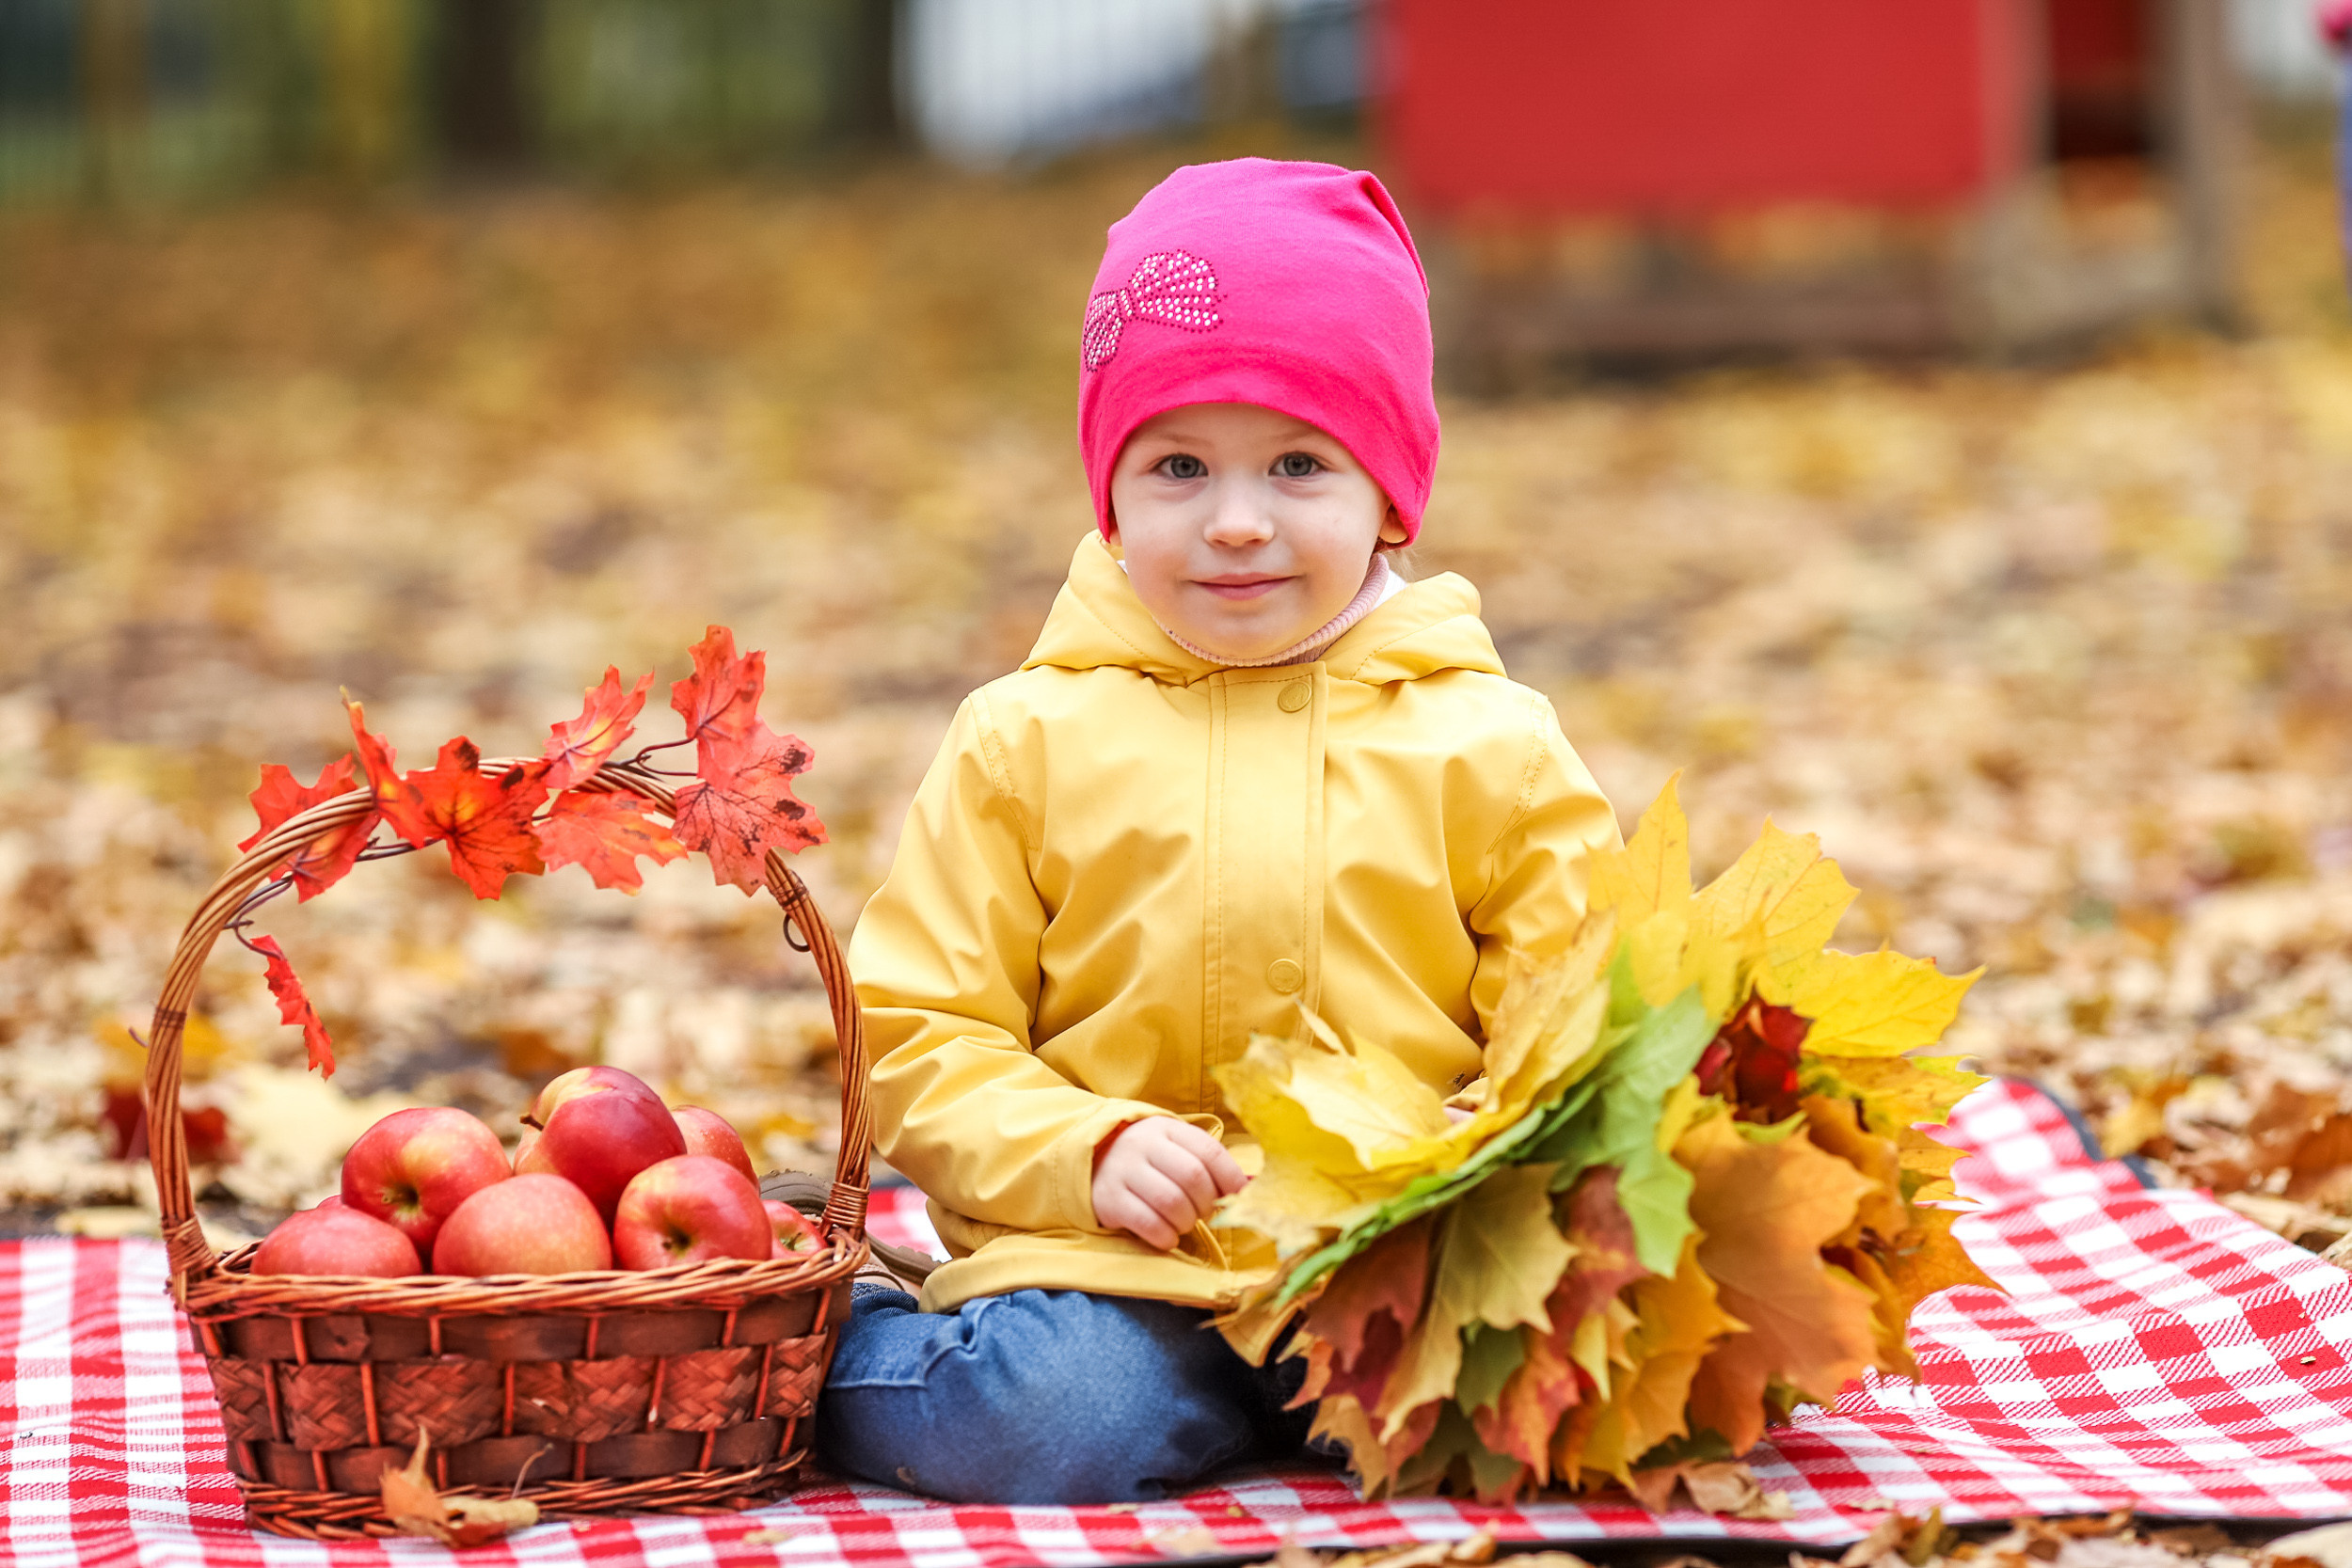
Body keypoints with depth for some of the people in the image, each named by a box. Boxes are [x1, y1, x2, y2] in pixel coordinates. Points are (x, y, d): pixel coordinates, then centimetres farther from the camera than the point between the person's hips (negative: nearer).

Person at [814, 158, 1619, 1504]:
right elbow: (923, 1037, 7)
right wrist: (1087, 1153, -11)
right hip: (1107, 1259, 0)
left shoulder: (1494, 747, 9)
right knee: (1038, 1422, -30)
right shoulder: (1028, 739, 9)